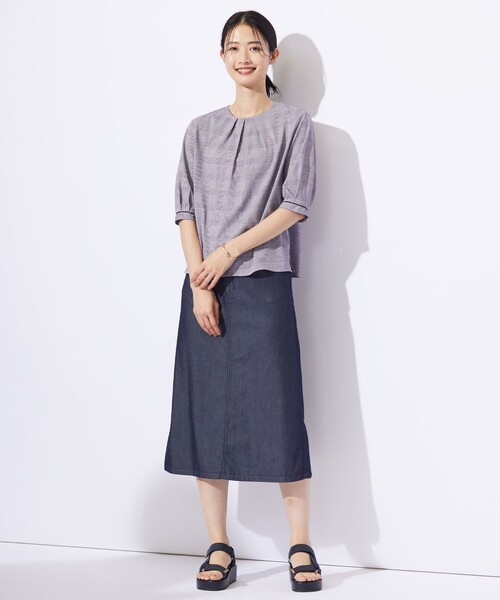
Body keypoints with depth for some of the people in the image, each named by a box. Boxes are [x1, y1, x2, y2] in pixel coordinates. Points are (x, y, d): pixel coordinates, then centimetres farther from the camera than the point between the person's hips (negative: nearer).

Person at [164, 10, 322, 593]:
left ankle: (300, 545, 5)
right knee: (205, 414, 1)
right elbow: (185, 210, 7)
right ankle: (219, 548, 10)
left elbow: (296, 204, -2)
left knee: (279, 413, -6)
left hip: (263, 283, -3)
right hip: (202, 288, 3)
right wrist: (200, 287, -6)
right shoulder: (201, 130, 14)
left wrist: (229, 251, -9)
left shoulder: (294, 123, 7)